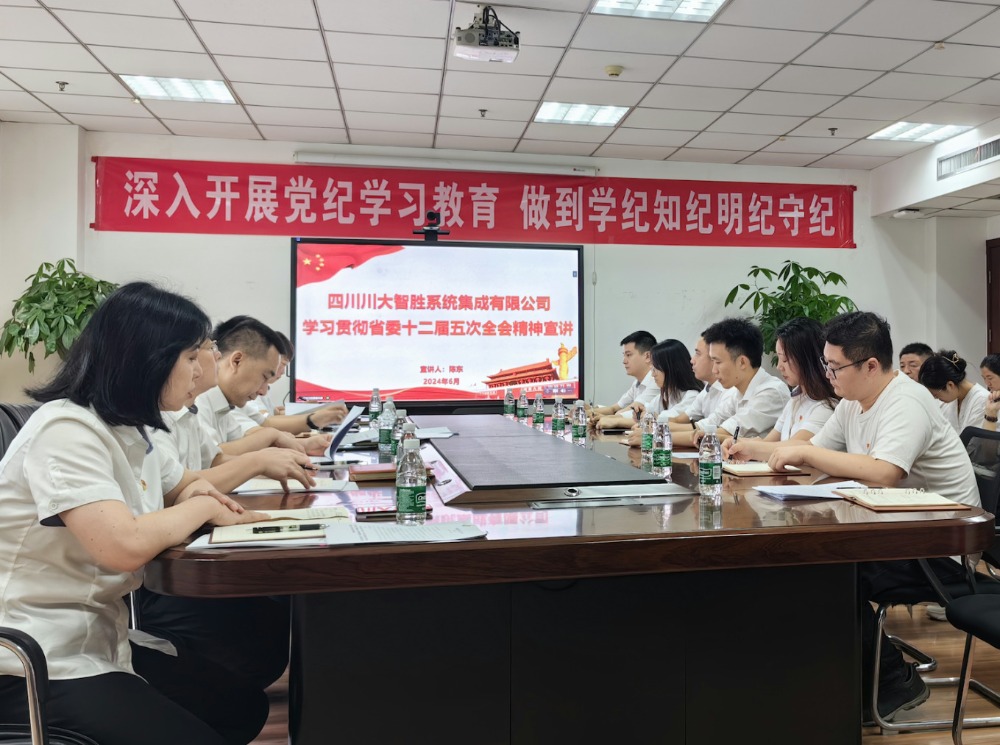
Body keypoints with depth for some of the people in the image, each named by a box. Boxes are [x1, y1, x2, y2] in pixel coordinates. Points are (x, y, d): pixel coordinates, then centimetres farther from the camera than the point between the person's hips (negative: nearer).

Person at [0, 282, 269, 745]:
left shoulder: (122, 429, 8)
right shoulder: (66, 428, -21)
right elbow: (125, 546, -33)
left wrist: (181, 501, -5)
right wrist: (202, 508, -16)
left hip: (98, 641, 9)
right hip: (42, 667, -9)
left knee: (245, 706, 13)